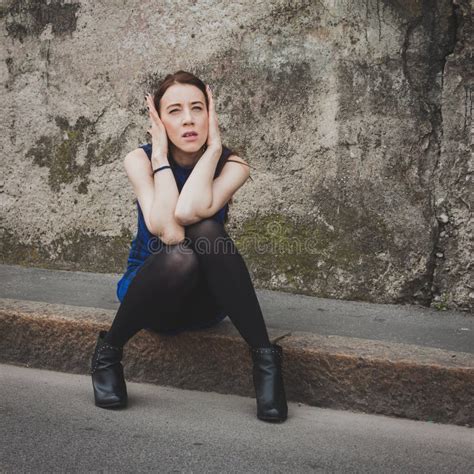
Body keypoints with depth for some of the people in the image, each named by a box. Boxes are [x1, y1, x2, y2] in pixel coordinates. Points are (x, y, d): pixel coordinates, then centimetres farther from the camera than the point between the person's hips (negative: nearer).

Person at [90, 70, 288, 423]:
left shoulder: (231, 165, -11)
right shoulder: (140, 160, -13)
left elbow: (189, 211, -34)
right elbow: (167, 231, -30)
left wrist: (214, 146, -24)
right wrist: (161, 154, -24)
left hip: (205, 302, 1)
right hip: (150, 295, -1)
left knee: (207, 230, -32)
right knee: (180, 257, -36)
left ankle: (264, 356, -27)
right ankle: (108, 352, -13)